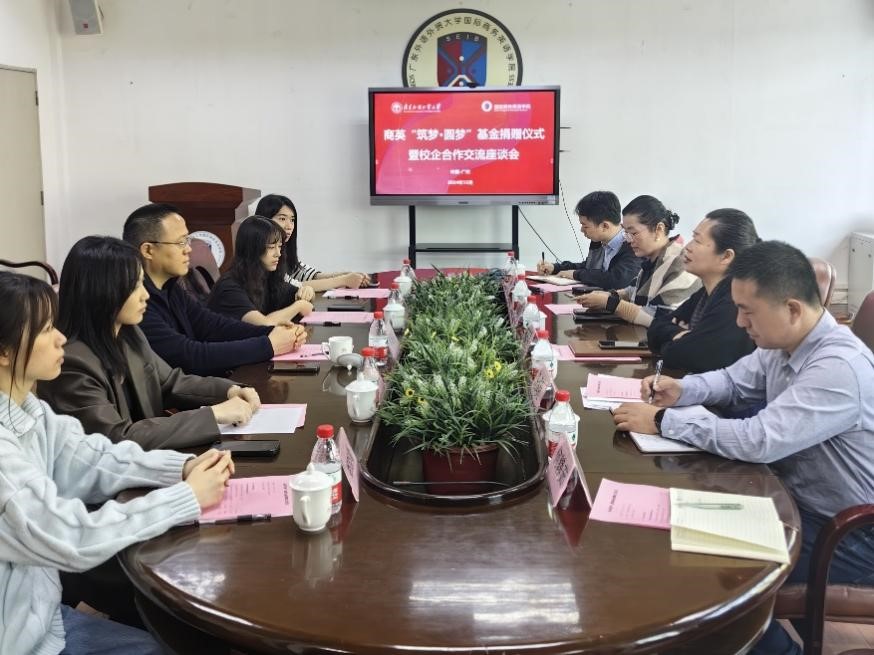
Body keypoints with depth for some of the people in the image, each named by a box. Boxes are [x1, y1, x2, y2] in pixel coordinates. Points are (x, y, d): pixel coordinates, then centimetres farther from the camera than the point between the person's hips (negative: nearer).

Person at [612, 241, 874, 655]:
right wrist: (682, 391, -6)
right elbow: (734, 381, 15)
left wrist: (662, 421, -27)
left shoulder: (839, 368, -31)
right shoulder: (783, 343, -2)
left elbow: (759, 441, -35)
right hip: (799, 497, 8)